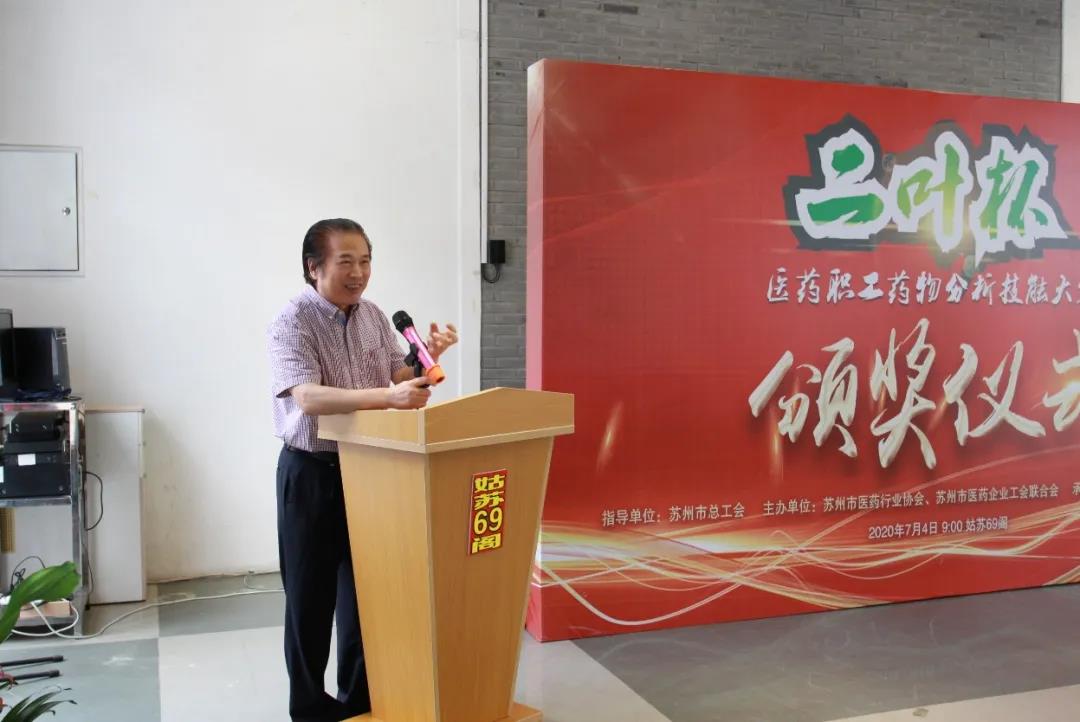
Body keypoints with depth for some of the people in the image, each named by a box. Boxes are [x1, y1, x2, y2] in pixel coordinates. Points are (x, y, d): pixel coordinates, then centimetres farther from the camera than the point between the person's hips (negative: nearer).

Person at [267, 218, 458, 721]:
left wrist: (429, 355, -13)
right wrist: (387, 397, -40)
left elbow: (401, 379, 8)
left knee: (365, 587, 13)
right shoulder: (291, 324, -15)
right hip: (312, 473, -5)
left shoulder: (374, 316, 4)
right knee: (311, 594, 5)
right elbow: (308, 398, -30)